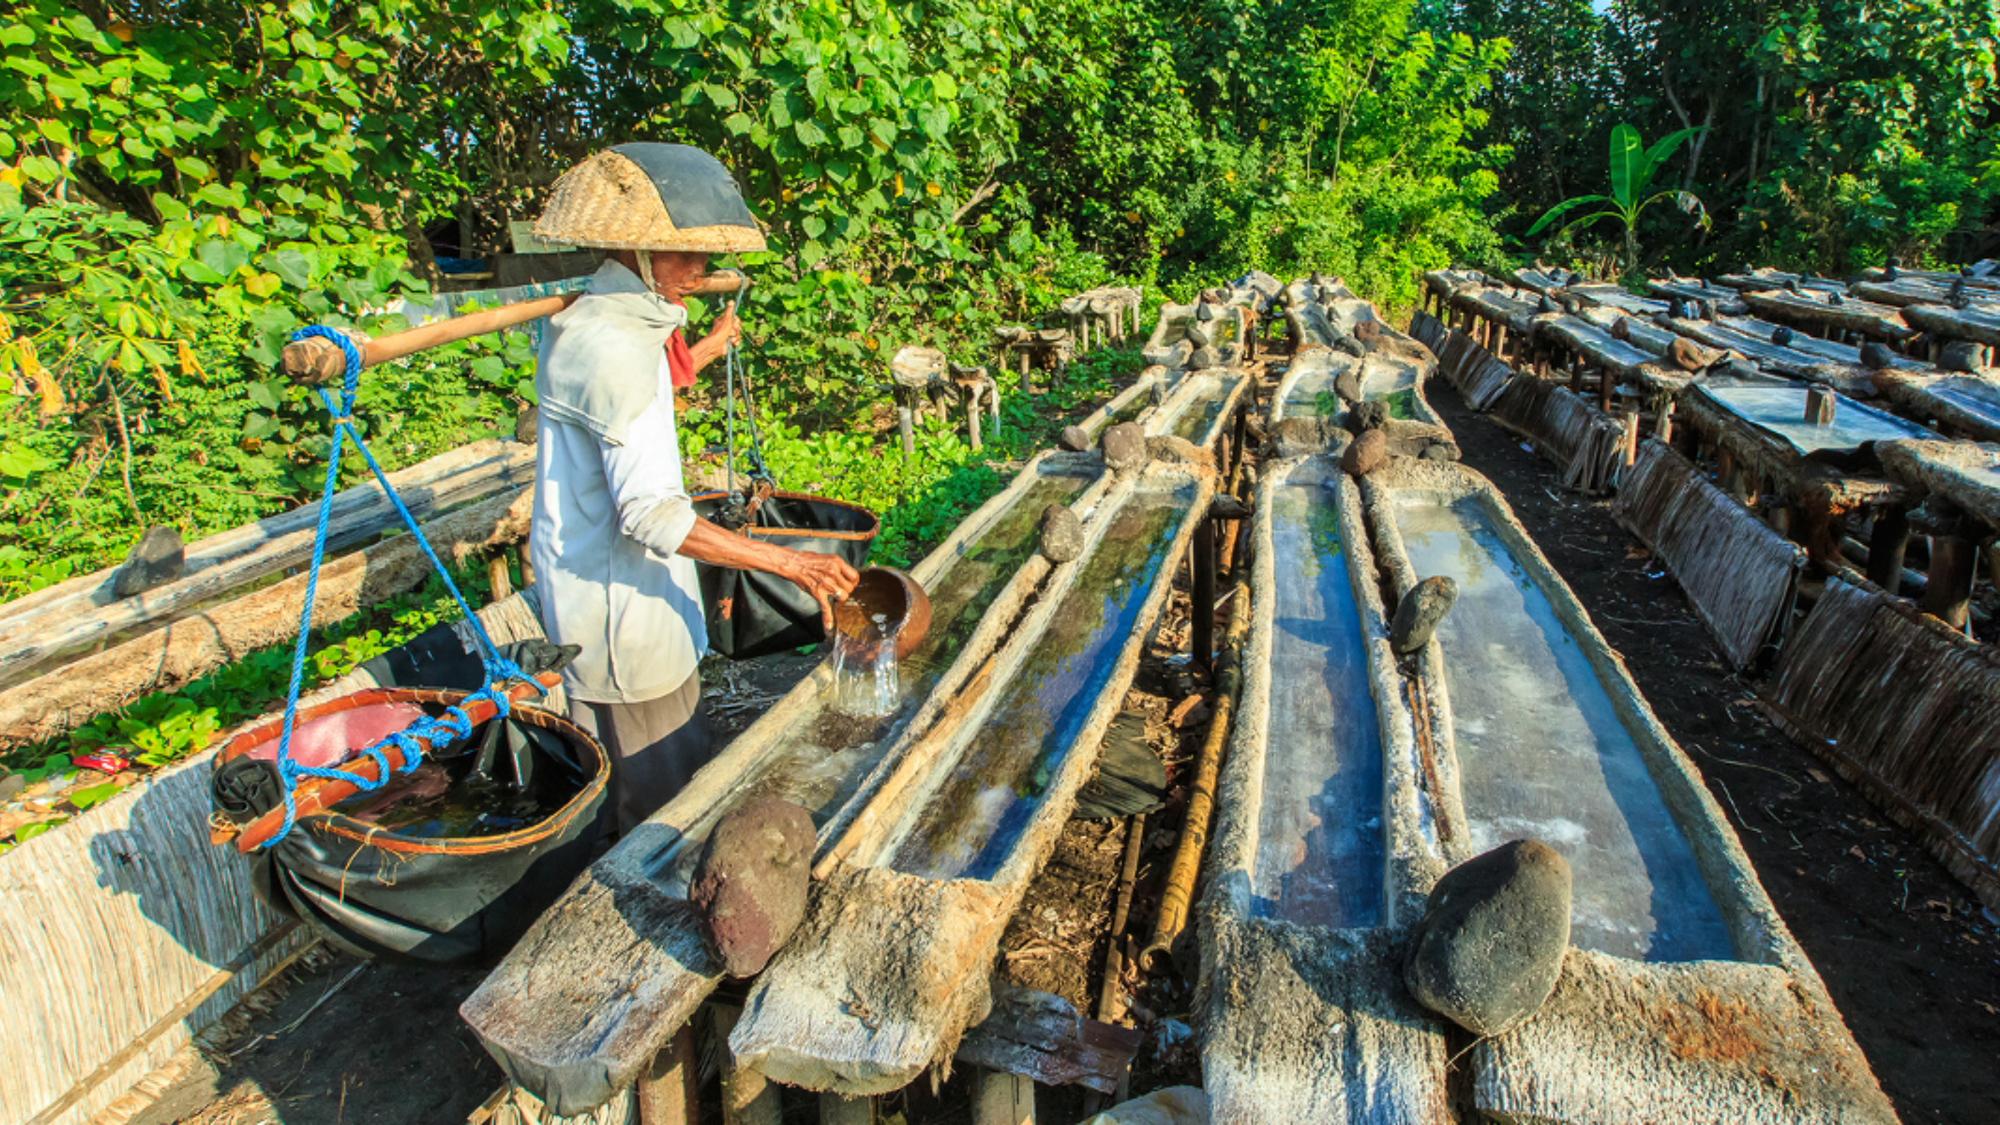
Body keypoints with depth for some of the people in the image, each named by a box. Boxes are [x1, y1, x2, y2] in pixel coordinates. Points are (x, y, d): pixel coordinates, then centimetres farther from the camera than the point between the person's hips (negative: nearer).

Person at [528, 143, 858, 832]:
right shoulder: (613, 347, -24)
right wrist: (787, 562, -32)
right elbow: (651, 513, -31)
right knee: (661, 805, 2)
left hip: (608, 588, 11)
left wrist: (710, 347, 35)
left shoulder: (590, 322, 9)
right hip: (619, 612, -11)